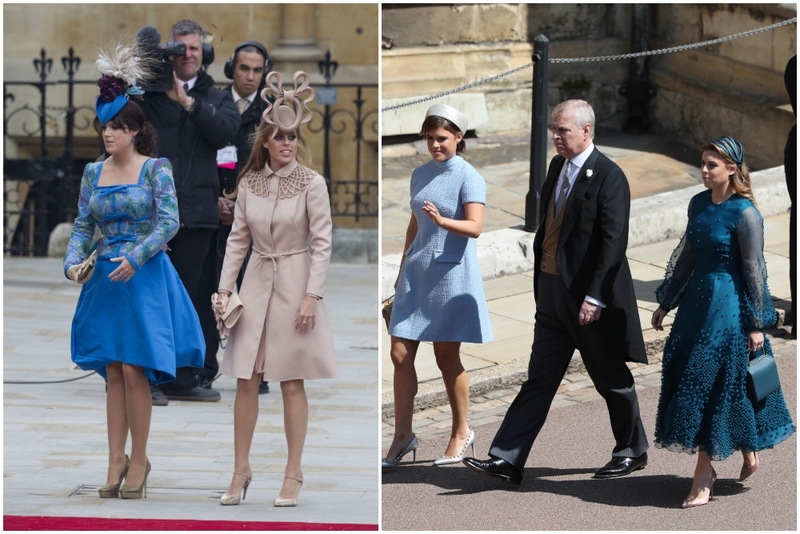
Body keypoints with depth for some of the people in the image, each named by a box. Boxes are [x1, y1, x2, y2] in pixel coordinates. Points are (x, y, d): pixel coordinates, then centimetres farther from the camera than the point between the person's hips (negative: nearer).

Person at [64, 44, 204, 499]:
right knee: (113, 373, 5)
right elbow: (83, 226, 11)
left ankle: (139, 460, 1)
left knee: (134, 370, -7)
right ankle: (117, 460, 9)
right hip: (106, 278, 5)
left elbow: (170, 222, -12)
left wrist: (135, 257, -22)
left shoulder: (156, 168, -5)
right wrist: (74, 261, -7)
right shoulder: (93, 173, 9)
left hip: (145, 277, -5)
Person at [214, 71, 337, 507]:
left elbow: (322, 244, -9)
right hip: (256, 282, 4)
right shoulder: (248, 184, 2)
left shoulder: (312, 184, -9)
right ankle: (241, 470, 12)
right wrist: (225, 288, 2)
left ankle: (293, 475, 10)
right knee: (245, 381, 4)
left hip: (294, 284, -4)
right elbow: (237, 239, 8)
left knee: (292, 384, 2)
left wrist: (311, 295, -14)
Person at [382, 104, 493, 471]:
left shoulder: (468, 177, -8)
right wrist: (402, 271, 23)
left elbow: (474, 227, -21)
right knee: (401, 355, 0)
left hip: (451, 274, -6)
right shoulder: (420, 175, 11)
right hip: (416, 274, 6)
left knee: (446, 358, 2)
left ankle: (461, 433, 18)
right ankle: (403, 435, 8)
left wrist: (442, 221, -38)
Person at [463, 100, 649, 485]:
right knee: (539, 379, 5)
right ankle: (506, 460, 3)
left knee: (611, 379, 8)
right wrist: (541, 283, 17)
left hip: (590, 295, -8)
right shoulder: (558, 167, 10)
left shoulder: (608, 177, -15)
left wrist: (595, 297, -23)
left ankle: (632, 452, 26)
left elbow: (613, 241, -20)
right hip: (553, 294, 8)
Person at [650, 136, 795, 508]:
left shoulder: (744, 214, -15)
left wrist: (757, 324, -11)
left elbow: (753, 270, -12)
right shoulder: (698, 204, 6)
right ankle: (747, 450, 27)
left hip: (729, 306, -7)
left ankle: (703, 476, 4)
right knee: (688, 377, 9)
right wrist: (666, 302, 16)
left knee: (713, 384, -4)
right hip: (697, 300, 7)